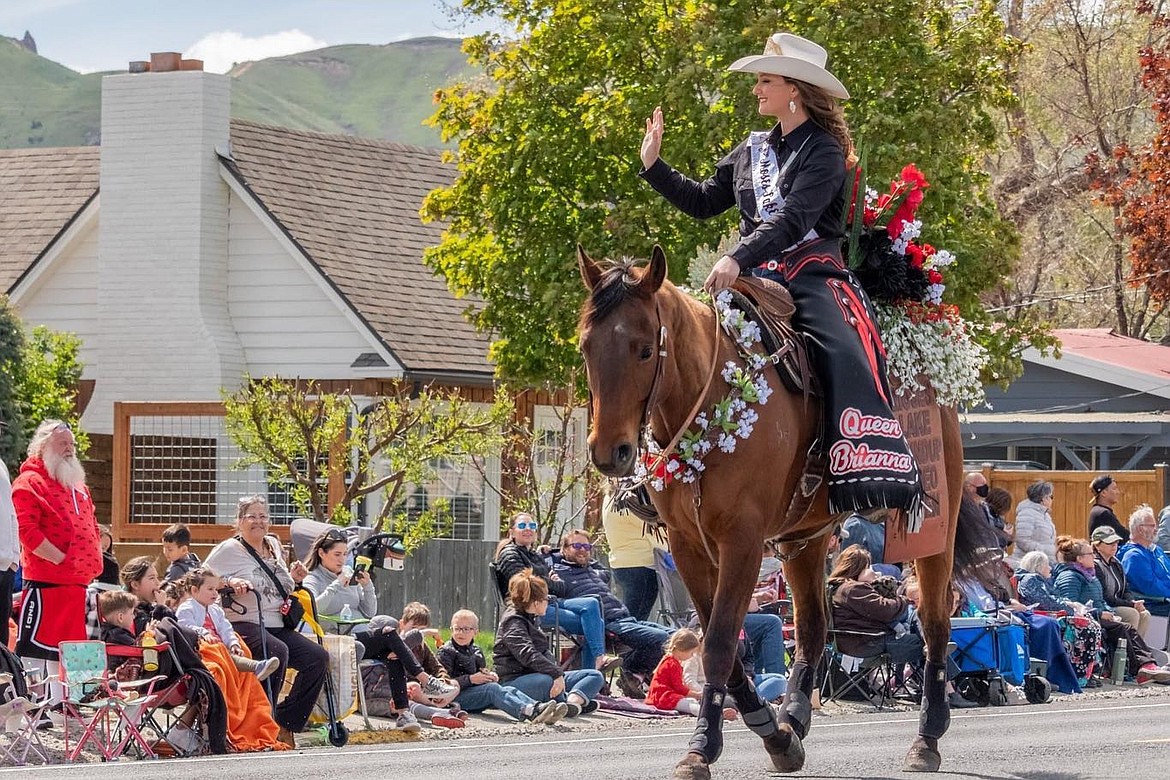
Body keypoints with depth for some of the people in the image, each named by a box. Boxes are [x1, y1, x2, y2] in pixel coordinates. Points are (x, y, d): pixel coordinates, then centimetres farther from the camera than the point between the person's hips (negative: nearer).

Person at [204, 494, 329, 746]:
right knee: (278, 651, -36)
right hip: (244, 626, -8)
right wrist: (230, 582, -20)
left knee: (318, 657, -12)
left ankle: (285, 724, -5)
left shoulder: (273, 544, 19)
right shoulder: (229, 549, -1)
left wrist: (294, 578, 12)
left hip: (277, 626, 8)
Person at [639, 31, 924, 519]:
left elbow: (793, 218, -18)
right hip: (756, 278, 6)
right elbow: (703, 203, 27)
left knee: (845, 354, -31)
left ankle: (873, 475, -42)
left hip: (814, 276, -6)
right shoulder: (751, 153, 17)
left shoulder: (824, 152, -4)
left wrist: (738, 258, -30)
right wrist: (653, 166, 18)